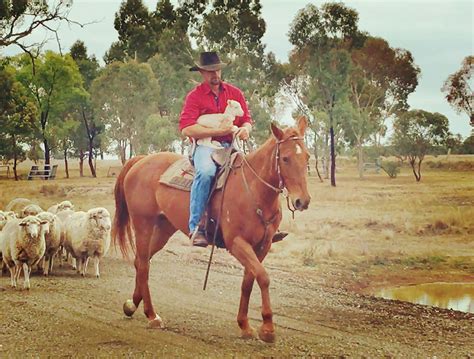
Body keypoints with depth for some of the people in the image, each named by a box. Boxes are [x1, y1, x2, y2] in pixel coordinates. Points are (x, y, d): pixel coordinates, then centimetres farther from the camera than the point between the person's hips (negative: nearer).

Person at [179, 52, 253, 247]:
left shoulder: (235, 93, 15)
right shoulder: (194, 96, 2)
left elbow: (247, 120, 16)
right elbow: (186, 129, -10)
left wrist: (245, 129, -9)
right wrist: (217, 131, -16)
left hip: (230, 145, 4)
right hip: (206, 145, -4)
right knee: (206, 171, -36)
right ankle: (196, 226, -34)